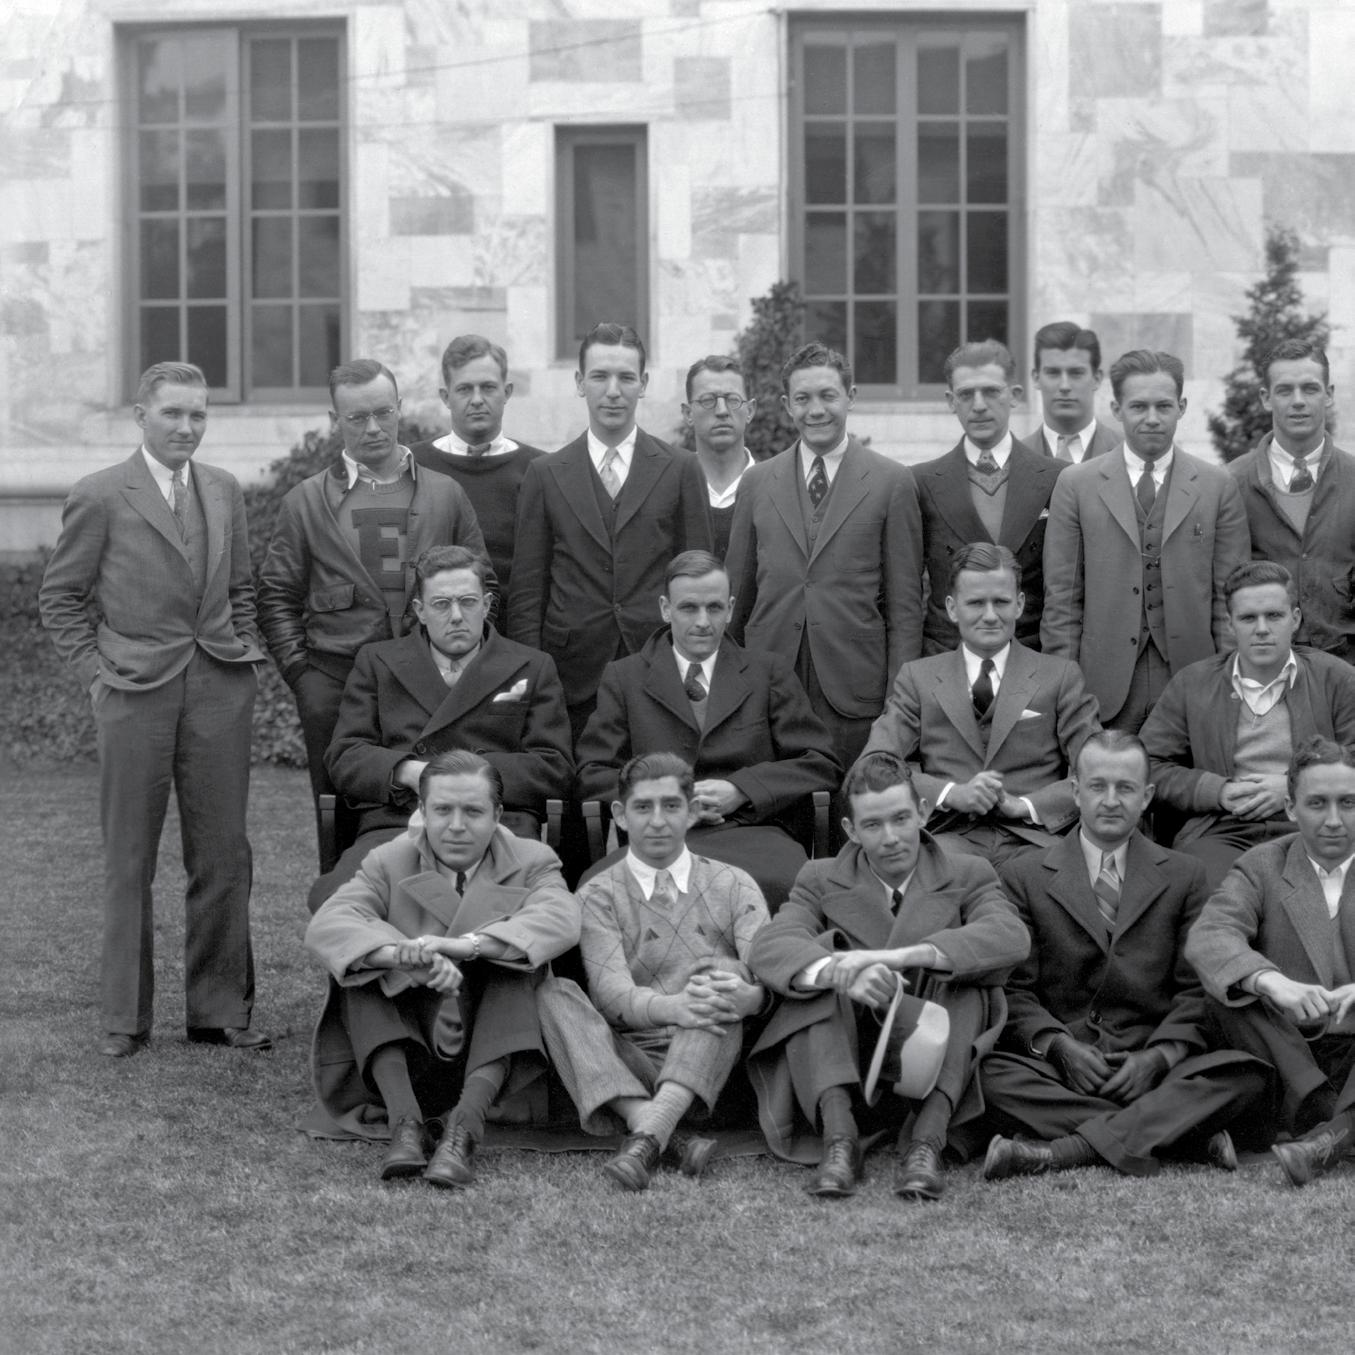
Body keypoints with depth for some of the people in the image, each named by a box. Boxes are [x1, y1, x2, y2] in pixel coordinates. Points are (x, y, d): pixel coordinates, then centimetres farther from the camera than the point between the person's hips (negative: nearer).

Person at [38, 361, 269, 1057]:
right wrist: (96, 671, -5)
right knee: (128, 860, 3)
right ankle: (123, 1017, 10)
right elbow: (59, 597, 2)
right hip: (136, 688, -4)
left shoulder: (225, 492, 12)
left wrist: (243, 655, 9)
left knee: (223, 856, 5)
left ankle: (221, 1009, 13)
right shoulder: (99, 496, -2)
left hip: (219, 686, 4)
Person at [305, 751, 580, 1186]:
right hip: (402, 1057, 1)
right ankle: (404, 1122, -35)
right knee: (356, 958, -20)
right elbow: (324, 927, -16)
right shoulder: (390, 863, 4)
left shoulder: (530, 862, 5)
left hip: (494, 1053, -1)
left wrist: (464, 945, -38)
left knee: (513, 953, -25)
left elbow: (560, 921, -20)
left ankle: (464, 1130, -39)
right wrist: (404, 958, -37)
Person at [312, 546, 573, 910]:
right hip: (395, 824, 1)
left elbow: (556, 769, 10)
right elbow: (344, 757, 13)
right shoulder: (376, 662, 22)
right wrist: (407, 772, -8)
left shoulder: (532, 669, 20)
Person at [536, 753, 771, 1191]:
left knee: (724, 973, -26)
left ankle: (648, 1135, -42)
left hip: (708, 1065, 0)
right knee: (552, 991, -23)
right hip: (628, 1062, 0)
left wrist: (747, 995, -31)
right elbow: (611, 990, -8)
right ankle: (668, 1135, -41)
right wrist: (669, 1007, -31)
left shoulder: (731, 886, 13)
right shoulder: (599, 895, 10)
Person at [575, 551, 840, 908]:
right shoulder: (624, 677, 17)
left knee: (781, 883, -35)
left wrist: (741, 791, -5)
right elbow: (593, 774, 10)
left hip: (753, 832, 1)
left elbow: (822, 764, 10)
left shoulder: (769, 673, 18)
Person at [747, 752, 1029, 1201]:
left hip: (936, 1077, 0)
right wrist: (842, 974, -34)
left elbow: (1012, 938, -16)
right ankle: (839, 1135, -37)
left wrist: (902, 956, -30)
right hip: (837, 1070, 0)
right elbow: (768, 948, -12)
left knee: (968, 978, -22)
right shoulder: (821, 881, 9)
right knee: (824, 949, -20)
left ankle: (925, 1141, -36)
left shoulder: (967, 876, 8)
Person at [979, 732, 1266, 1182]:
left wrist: (1159, 1056, -11)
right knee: (990, 1077, -33)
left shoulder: (1184, 878, 14)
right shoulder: (1023, 878, 11)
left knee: (1244, 1073, -29)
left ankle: (1062, 1151, -36)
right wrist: (1059, 1045, -14)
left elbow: (1197, 990, 7)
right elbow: (1014, 989, 5)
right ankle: (1184, 1134, -31)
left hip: (1150, 1066, 1)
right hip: (1060, 1067, -1)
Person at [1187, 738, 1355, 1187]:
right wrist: (1272, 982, -36)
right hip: (1288, 1052, 0)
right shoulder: (1260, 868, 5)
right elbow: (1206, 937, -15)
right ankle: (1319, 1110, -30)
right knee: (1228, 986, -24)